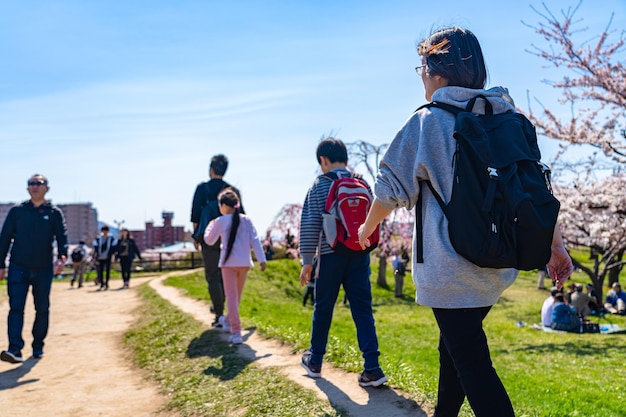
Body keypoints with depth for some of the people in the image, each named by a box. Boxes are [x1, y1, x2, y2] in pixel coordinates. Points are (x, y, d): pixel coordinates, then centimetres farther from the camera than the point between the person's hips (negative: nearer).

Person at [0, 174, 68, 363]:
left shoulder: (54, 213, 5)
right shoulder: (17, 211, 7)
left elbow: (62, 237, -5)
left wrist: (62, 257, -24)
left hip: (44, 269, 0)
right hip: (18, 268, 0)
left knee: (42, 309, 7)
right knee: (16, 307, -11)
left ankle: (38, 346, 21)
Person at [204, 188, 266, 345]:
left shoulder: (221, 221, -5)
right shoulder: (247, 220, 4)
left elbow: (209, 240, 6)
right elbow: (255, 241, -1)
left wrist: (210, 226, 23)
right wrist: (261, 259, -2)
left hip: (229, 263, -4)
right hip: (245, 263, 4)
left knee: (231, 296, -2)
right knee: (237, 295, 19)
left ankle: (236, 332, -11)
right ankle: (228, 321, 40)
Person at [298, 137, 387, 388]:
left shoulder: (320, 184, -4)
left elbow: (309, 224, -7)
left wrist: (307, 260, -3)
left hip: (330, 256, -3)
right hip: (360, 255, 3)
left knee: (323, 309, 11)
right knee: (363, 310, 3)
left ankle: (314, 362, 26)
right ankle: (372, 369, -4)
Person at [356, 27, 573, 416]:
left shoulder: (427, 122, -8)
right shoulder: (509, 118, 7)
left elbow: (391, 188, -2)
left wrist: (367, 227, 15)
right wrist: (555, 244, 10)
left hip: (451, 270, -7)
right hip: (498, 266, 7)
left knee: (472, 361, -2)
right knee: (456, 345, 23)